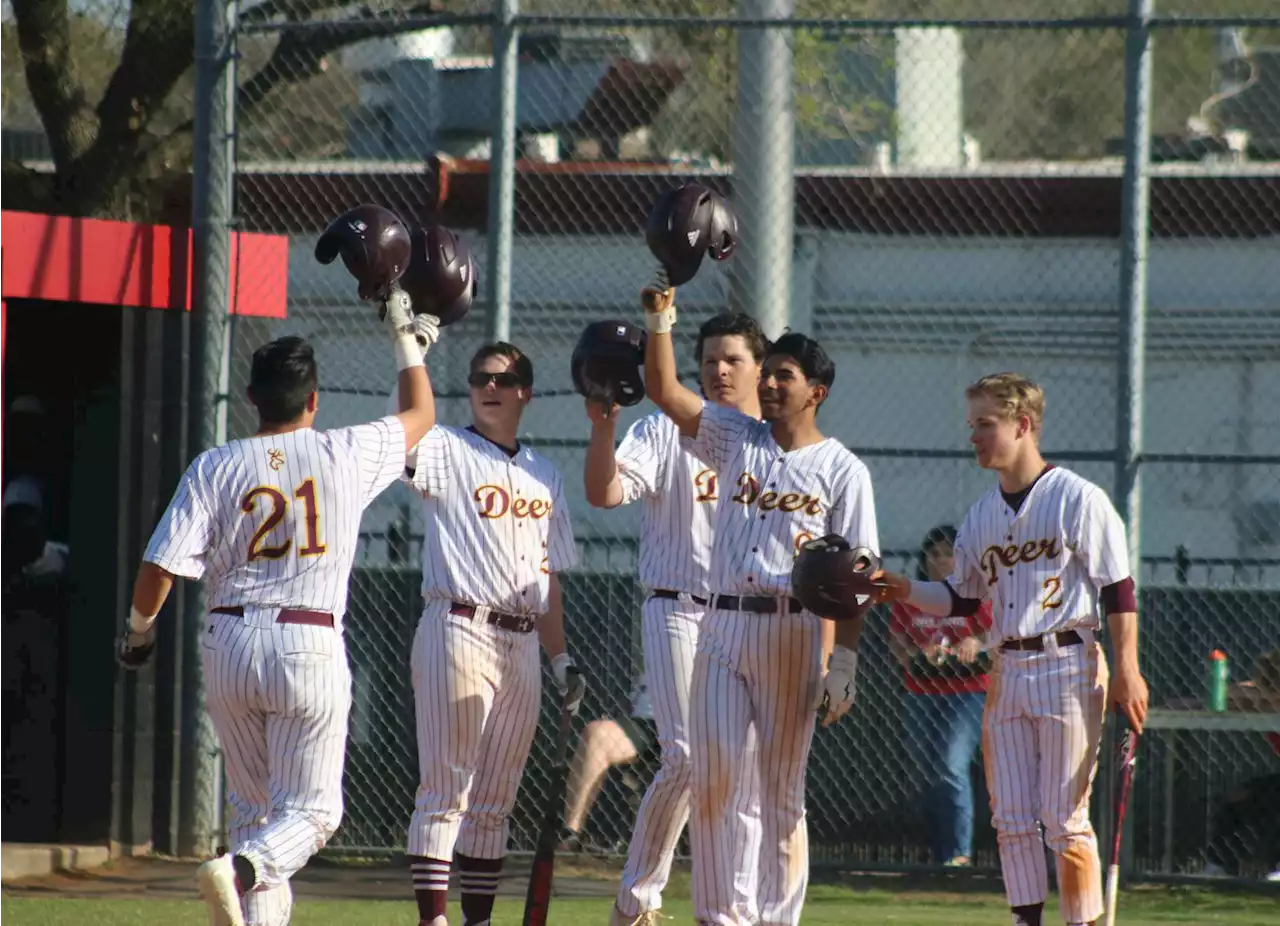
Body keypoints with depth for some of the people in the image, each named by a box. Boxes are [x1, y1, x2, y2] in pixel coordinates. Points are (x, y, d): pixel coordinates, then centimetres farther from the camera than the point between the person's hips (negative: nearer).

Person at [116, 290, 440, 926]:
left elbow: (161, 564, -4)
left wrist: (139, 629, 14)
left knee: (252, 804, 15)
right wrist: (406, 335, 30)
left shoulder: (215, 468, 0)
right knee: (311, 809, 0)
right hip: (310, 649, -2)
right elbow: (420, 415, 17)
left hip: (229, 644, 2)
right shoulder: (348, 455, -1)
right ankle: (243, 870, -30)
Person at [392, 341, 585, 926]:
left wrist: (562, 658, 15)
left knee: (495, 800, 9)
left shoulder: (543, 476, 18)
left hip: (522, 646, 6)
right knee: (445, 787, -9)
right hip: (458, 631, -6)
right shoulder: (446, 452, 1)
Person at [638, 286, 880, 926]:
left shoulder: (841, 469, 1)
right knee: (711, 772, -4)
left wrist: (843, 662, -9)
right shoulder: (736, 439, 12)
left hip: (793, 632, -3)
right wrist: (660, 321, -8)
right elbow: (665, 392, 6)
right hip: (721, 627, 3)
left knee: (781, 787, 1)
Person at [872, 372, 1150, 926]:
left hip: (1068, 665, -7)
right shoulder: (982, 516, 13)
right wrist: (906, 591, 1)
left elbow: (1118, 591, -8)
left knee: (1064, 817, -8)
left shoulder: (1078, 499, -6)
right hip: (1007, 669, 7)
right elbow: (963, 600, 18)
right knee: (1011, 816, 5)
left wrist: (1127, 670, -14)